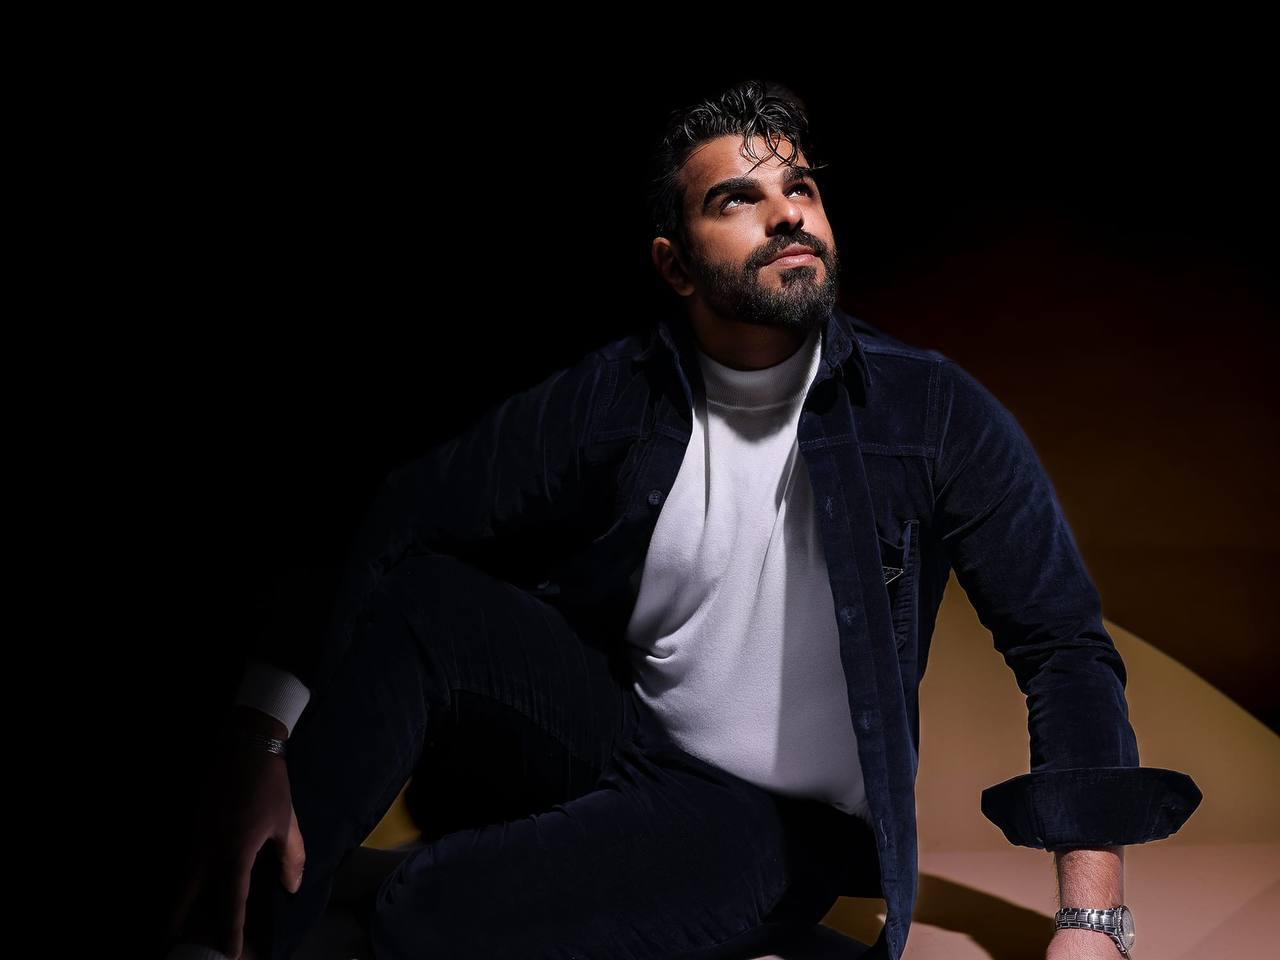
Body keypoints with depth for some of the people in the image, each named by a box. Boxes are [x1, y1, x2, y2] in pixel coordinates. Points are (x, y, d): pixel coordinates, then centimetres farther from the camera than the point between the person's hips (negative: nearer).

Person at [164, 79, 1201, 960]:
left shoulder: (935, 415, -12)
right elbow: (385, 534, -9)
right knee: (411, 600, -23)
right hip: (618, 736, 4)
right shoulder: (607, 402, -7)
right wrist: (259, 745, -22)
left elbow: (1067, 648, -9)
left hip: (769, 824, -4)